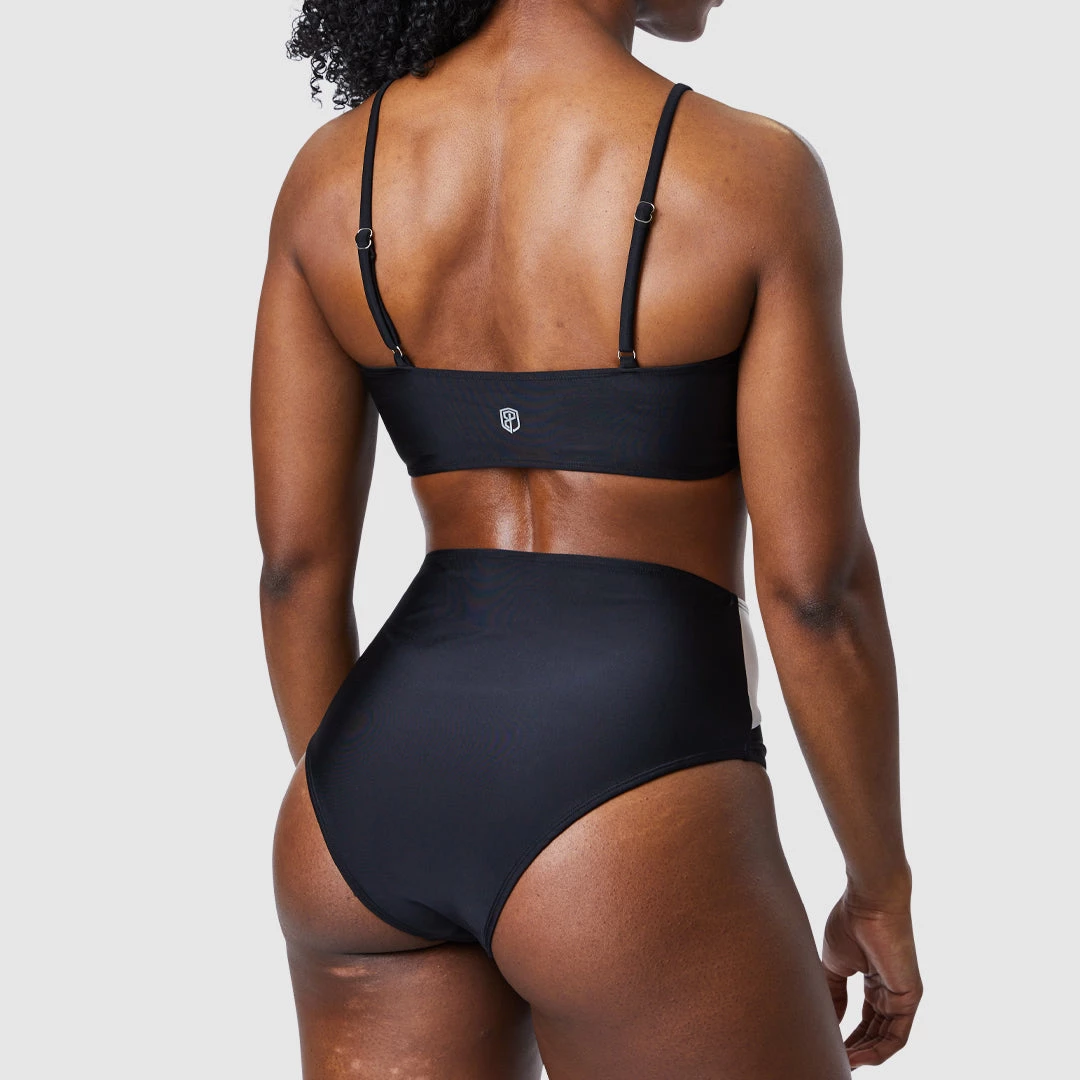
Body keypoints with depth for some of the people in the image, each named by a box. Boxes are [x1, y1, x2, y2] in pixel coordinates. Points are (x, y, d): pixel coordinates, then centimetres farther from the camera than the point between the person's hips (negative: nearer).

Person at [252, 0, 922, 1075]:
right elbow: (815, 583, -9)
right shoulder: (750, 175, -10)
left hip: (382, 807, 5)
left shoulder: (329, 171, 4)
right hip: (630, 844, -5)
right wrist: (883, 889, 5)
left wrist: (366, 839, 17)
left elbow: (296, 559, 5)